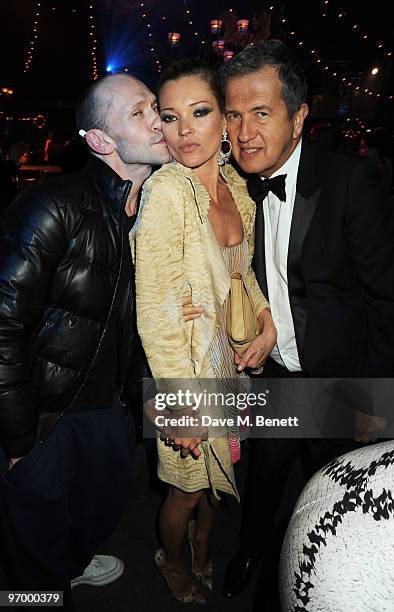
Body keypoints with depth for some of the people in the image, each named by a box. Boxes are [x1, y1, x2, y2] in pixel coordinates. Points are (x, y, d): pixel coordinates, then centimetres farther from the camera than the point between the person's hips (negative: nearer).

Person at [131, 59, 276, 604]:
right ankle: (172, 563, 48)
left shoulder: (235, 186, -2)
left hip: (232, 358, 6)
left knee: (213, 476, 24)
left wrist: (267, 319, -2)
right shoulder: (165, 193, -24)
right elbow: (155, 311, -23)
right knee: (189, 487, 15)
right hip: (187, 364, -6)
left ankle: (203, 556, 53)